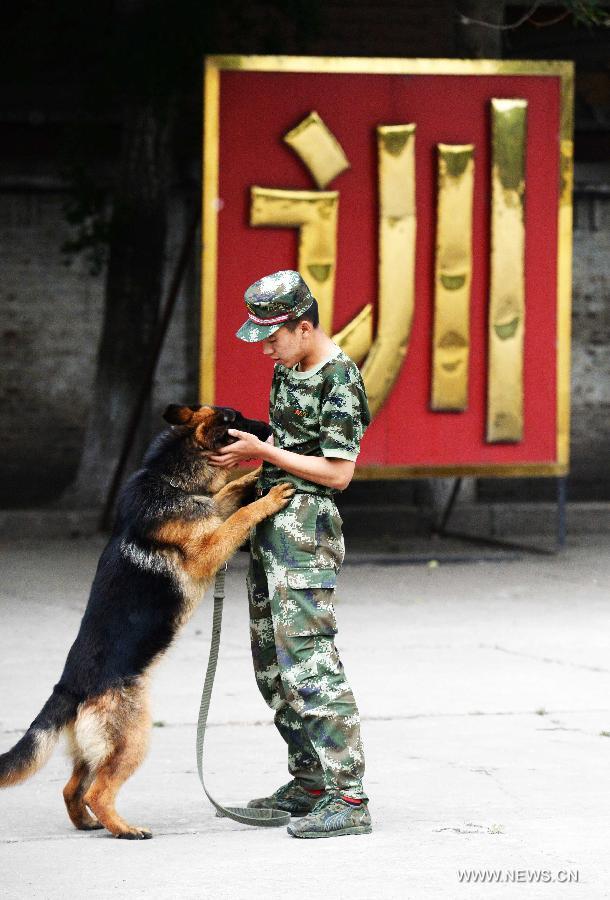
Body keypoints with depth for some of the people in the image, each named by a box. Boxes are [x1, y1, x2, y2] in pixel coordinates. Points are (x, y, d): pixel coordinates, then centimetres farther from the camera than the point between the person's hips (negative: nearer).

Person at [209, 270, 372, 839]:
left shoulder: (340, 382, -15)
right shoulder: (288, 367, 13)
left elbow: (338, 472, -16)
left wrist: (261, 451, -14)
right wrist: (245, 455, 8)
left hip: (306, 525, -10)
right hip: (270, 520, 10)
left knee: (307, 661, -15)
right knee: (272, 663, 14)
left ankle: (348, 799, -16)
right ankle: (309, 784, 23)